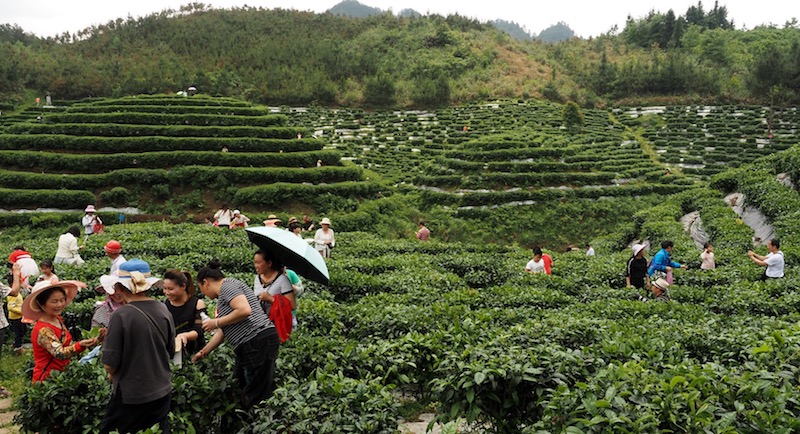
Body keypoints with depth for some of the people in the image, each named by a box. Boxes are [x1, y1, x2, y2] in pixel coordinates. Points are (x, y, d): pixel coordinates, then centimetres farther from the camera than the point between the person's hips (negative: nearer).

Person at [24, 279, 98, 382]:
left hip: (61, 374, 8)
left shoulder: (58, 319, 4)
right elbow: (59, 353, -35)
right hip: (46, 379, -8)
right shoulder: (43, 330, -21)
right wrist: (80, 345, -50)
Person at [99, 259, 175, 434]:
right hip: (163, 392, 5)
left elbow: (110, 362, -14)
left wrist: (112, 374, 7)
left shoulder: (121, 315, -19)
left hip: (131, 396, -4)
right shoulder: (164, 310, -4)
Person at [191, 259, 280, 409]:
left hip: (259, 341, -11)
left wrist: (216, 322, -9)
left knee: (257, 396, -8)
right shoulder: (222, 296, 24)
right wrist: (203, 352, 33)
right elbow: (223, 331, 28)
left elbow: (245, 310, -21)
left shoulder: (228, 285, -5)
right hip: (248, 346, 11)